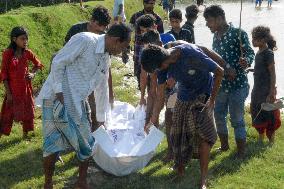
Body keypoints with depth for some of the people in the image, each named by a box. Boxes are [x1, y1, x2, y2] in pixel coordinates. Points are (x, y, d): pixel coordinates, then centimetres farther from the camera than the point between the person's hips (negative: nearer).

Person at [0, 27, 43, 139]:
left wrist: (33, 73, -1)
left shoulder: (27, 53, 0)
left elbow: (38, 64, 18)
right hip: (13, 89, -4)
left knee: (27, 111, 13)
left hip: (26, 88, 4)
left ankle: (25, 135, 29)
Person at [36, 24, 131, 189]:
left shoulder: (106, 59, 10)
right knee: (53, 144, -6)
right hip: (57, 99, -8)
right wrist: (59, 92, -19)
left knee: (86, 143, 9)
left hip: (78, 104, 8)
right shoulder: (85, 40, -16)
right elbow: (58, 62, -17)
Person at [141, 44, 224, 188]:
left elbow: (219, 72, -23)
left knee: (203, 133, -15)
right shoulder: (163, 63, -16)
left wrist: (212, 100, -22)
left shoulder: (191, 54, -34)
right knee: (178, 134, 8)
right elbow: (160, 95, -5)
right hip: (183, 97, 5)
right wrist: (154, 120, -4)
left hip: (203, 95, -5)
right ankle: (180, 170, 28)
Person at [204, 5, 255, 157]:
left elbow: (250, 52, -15)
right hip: (220, 84, 7)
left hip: (237, 84, -7)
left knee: (237, 120, -1)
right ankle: (224, 146, 35)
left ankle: (241, 154, 11)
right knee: (219, 116, 16)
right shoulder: (216, 36, 10)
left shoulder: (238, 33, -11)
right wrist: (227, 68, -11)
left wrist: (246, 61, -37)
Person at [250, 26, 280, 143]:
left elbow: (272, 73, -18)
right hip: (257, 89, 9)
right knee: (257, 115, 16)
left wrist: (272, 93, -20)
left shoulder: (268, 53, -16)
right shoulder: (259, 52, 8)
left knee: (268, 115, 1)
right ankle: (261, 139, 31)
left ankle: (271, 141, 12)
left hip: (266, 90, -9)